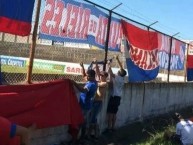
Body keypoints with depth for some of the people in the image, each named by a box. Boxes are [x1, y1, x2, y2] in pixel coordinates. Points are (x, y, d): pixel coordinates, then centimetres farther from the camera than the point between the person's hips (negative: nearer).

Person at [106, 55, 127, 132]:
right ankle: (112, 127, 15)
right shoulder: (122, 78, 6)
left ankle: (109, 128, -6)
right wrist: (117, 59, 18)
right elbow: (121, 68, 15)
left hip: (114, 97, -8)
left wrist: (109, 65, -11)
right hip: (118, 97, 8)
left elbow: (111, 73, -24)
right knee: (114, 113, 12)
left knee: (110, 113, -5)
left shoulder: (117, 78, -13)